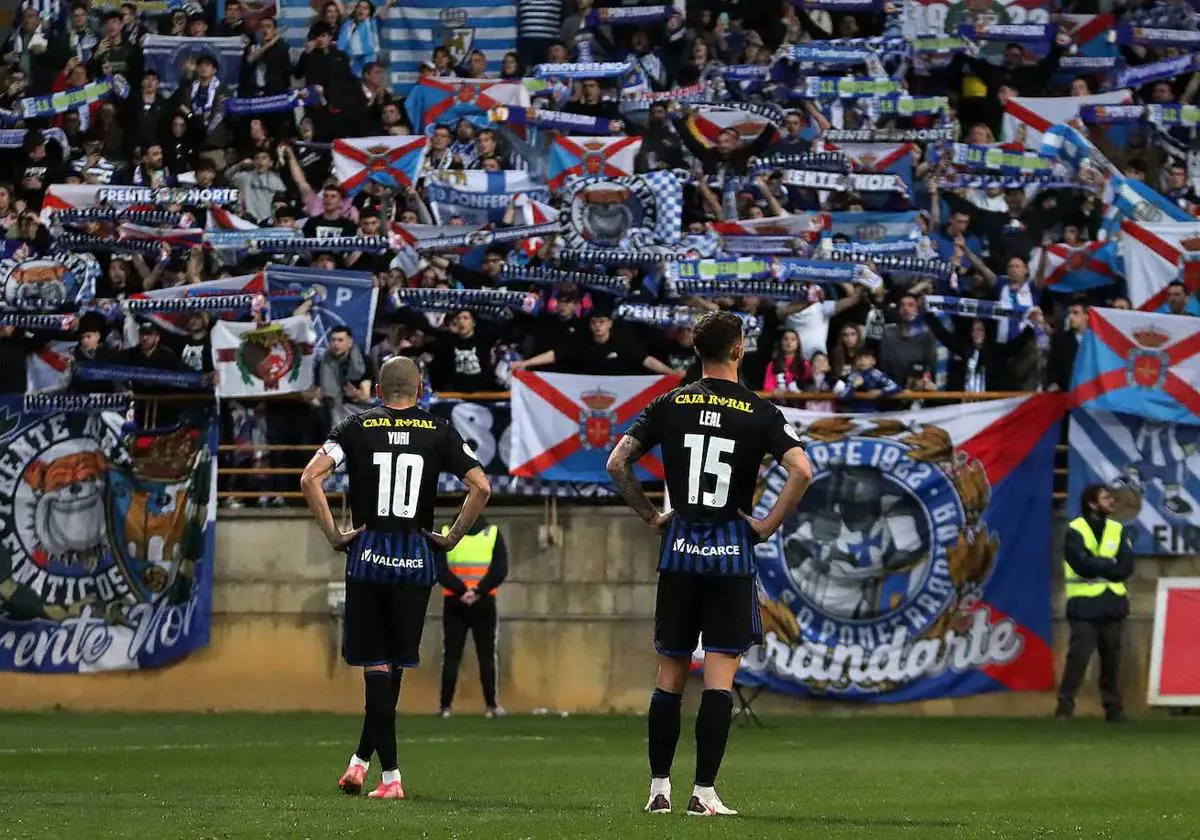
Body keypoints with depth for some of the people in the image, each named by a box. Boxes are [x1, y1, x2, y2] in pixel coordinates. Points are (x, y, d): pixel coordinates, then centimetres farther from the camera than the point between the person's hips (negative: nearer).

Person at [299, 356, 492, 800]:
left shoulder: (357, 427, 2)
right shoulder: (439, 431, 4)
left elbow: (310, 478, -10)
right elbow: (481, 487, -5)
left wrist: (333, 535, -3)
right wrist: (452, 537, 4)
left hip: (368, 555, -1)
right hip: (417, 559, 1)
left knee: (376, 667, 1)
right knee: (393, 667, 12)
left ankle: (390, 775, -7)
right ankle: (360, 761, 15)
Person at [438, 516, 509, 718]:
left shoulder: (446, 534, 2)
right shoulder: (493, 534, 2)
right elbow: (500, 570, -8)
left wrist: (460, 589, -13)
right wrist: (479, 591, -13)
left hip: (454, 603, 0)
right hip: (484, 603, 0)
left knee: (451, 655, 4)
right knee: (487, 654, 6)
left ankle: (445, 706, -1)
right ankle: (491, 705, 2)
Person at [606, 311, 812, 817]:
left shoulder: (670, 406, 3)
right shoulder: (759, 413, -5)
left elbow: (617, 463, 1)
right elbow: (801, 471, -16)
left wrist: (650, 516, 9)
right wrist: (769, 525, -5)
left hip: (678, 548, 3)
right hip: (731, 552, -3)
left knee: (670, 673, 10)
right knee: (720, 675, -2)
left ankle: (659, 788, 12)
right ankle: (704, 792, -6)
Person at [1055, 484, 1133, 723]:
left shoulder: (1117, 530, 10)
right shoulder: (1075, 530, -4)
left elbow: (1126, 567, -1)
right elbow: (1083, 564, -17)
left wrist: (1097, 566, -11)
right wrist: (1110, 565, -7)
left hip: (1112, 603, 5)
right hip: (1085, 605, -5)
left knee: (1111, 658, 9)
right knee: (1078, 656, -10)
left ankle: (1113, 706, 17)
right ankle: (1065, 704, -5)